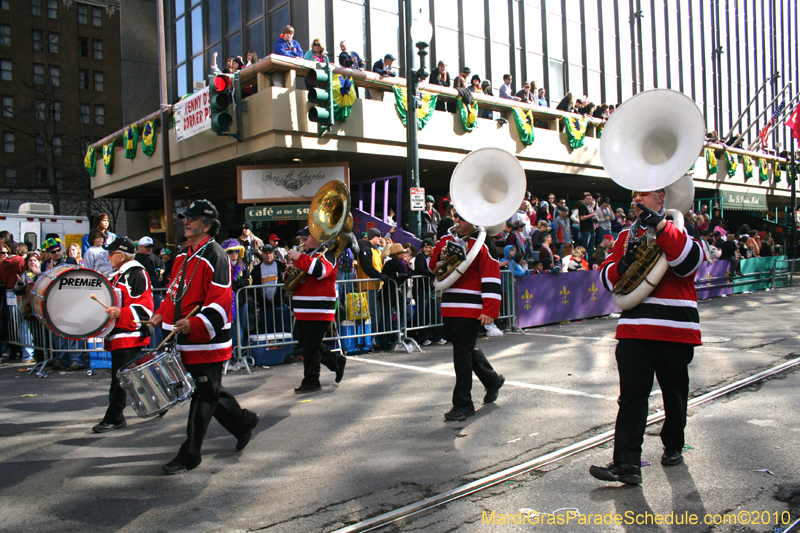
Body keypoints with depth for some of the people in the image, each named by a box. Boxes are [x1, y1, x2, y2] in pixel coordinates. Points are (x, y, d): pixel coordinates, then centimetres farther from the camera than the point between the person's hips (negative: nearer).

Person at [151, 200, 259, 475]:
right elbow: (175, 290, 25)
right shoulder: (183, 255, 14)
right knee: (211, 392, 18)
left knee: (203, 396, 1)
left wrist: (195, 324, -31)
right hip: (186, 340, 9)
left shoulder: (215, 256, -14)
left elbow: (221, 301, -21)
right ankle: (244, 421, 36)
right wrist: (162, 314, 11)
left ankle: (189, 455, 10)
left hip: (207, 341, -9)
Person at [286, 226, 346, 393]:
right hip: (303, 311, 10)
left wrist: (299, 258, -26)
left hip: (318, 311, -10)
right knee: (306, 344, 16)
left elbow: (321, 270, -31)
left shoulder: (326, 253, -8)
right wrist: (290, 272, 3)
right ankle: (337, 362, 29)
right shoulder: (305, 253, 20)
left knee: (311, 347, -4)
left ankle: (311, 382, 8)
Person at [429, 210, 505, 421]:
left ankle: (463, 405, 6)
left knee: (462, 355, -5)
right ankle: (492, 380, 43)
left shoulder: (482, 244, -8)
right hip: (449, 308, 7)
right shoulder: (446, 240, 11)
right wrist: (440, 257, -4)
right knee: (466, 350, 20)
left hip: (470, 309, -7)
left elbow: (491, 278, -11)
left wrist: (489, 310, -16)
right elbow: (431, 266, 19)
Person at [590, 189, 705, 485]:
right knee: (631, 395, -4)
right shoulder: (627, 235, 12)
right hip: (634, 328, 2)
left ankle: (673, 447, 36)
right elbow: (608, 279, 9)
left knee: (674, 393, 14)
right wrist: (622, 264, -12)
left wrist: (659, 226, -27)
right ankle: (627, 464, -5)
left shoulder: (679, 229, 1)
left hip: (675, 330, -2)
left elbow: (690, 261, -21)